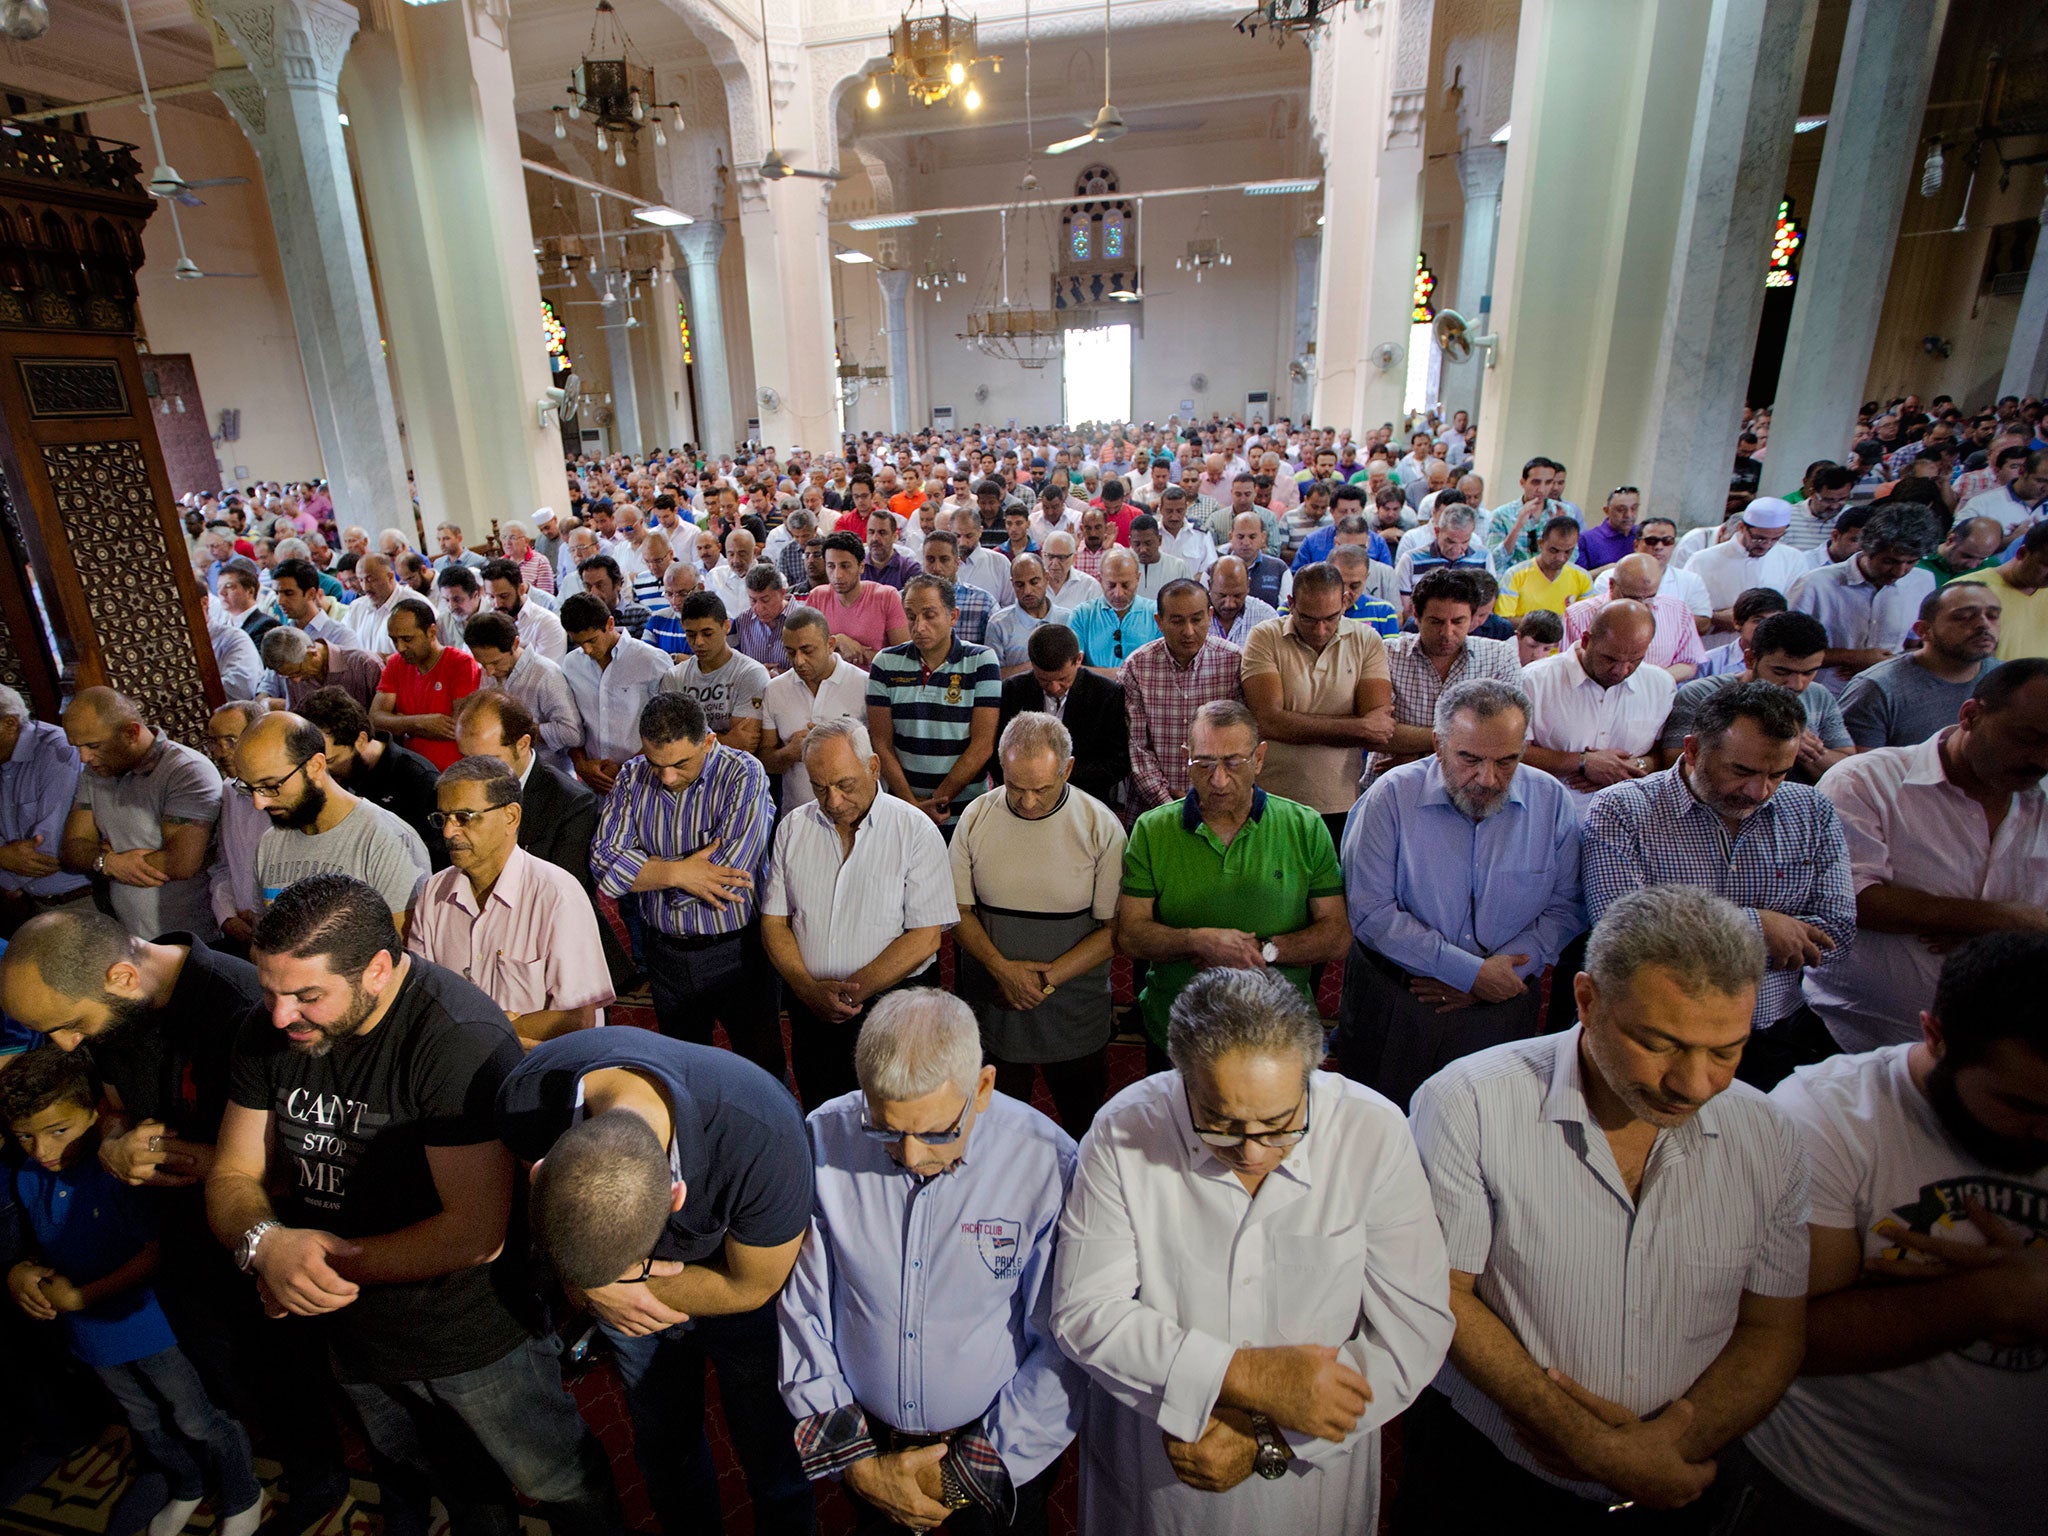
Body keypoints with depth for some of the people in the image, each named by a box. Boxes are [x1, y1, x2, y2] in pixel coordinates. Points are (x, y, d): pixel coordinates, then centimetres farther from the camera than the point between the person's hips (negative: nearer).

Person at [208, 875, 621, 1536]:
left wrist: (329, 1262, -24)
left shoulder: (460, 1039, -33)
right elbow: (232, 1177, -4)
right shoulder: (269, 1033, -10)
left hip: (476, 1336, -6)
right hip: (353, 1330, 6)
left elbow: (475, 1233, -33)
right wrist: (267, 1243, -25)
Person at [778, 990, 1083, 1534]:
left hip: (1003, 1454, -1)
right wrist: (857, 1460, -7)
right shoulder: (823, 1141, -20)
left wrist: (967, 1471, -11)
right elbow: (799, 1311, -9)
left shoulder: (1047, 1164, -25)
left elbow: (1066, 1345, -14)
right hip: (865, 1439, 2)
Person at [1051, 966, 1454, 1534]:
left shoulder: (1373, 1134, -19)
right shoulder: (1125, 1133, -21)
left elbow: (1414, 1331, -16)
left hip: (1311, 1472, 1)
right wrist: (1245, 1375, -27)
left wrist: (1266, 1436, -19)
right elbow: (1084, 1313, -18)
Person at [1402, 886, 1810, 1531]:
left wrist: (1669, 1445, -15)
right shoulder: (1466, 1106, -23)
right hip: (1482, 1470, 1)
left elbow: (1773, 1330, -1)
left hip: (1681, 1483, 0)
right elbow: (1439, 1294, -17)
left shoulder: (1767, 1139, -8)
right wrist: (1593, 1447, -19)